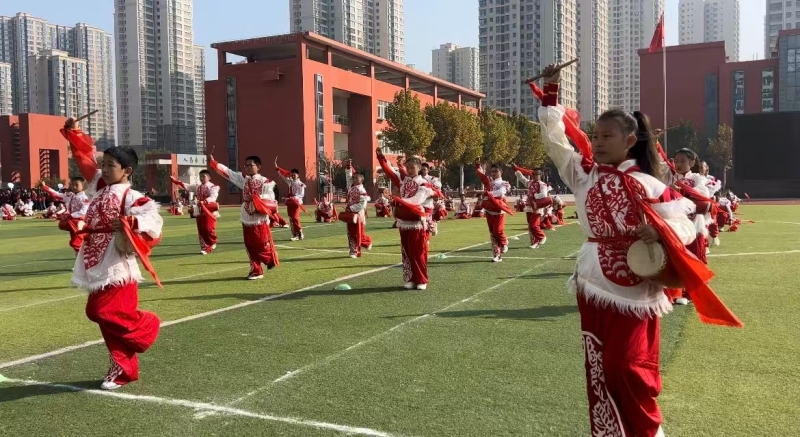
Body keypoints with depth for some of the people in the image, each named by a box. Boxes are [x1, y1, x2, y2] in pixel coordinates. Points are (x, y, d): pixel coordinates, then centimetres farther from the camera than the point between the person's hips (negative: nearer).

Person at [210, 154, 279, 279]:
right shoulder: (243, 179, 8)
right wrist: (212, 162, -5)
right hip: (247, 220, 5)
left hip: (260, 220, -5)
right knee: (250, 247, 9)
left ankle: (271, 261, 30)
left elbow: (270, 201, -11)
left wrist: (258, 198, -25)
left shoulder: (265, 182, -6)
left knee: (263, 245, 2)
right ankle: (256, 271, 18)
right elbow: (227, 172, 2)